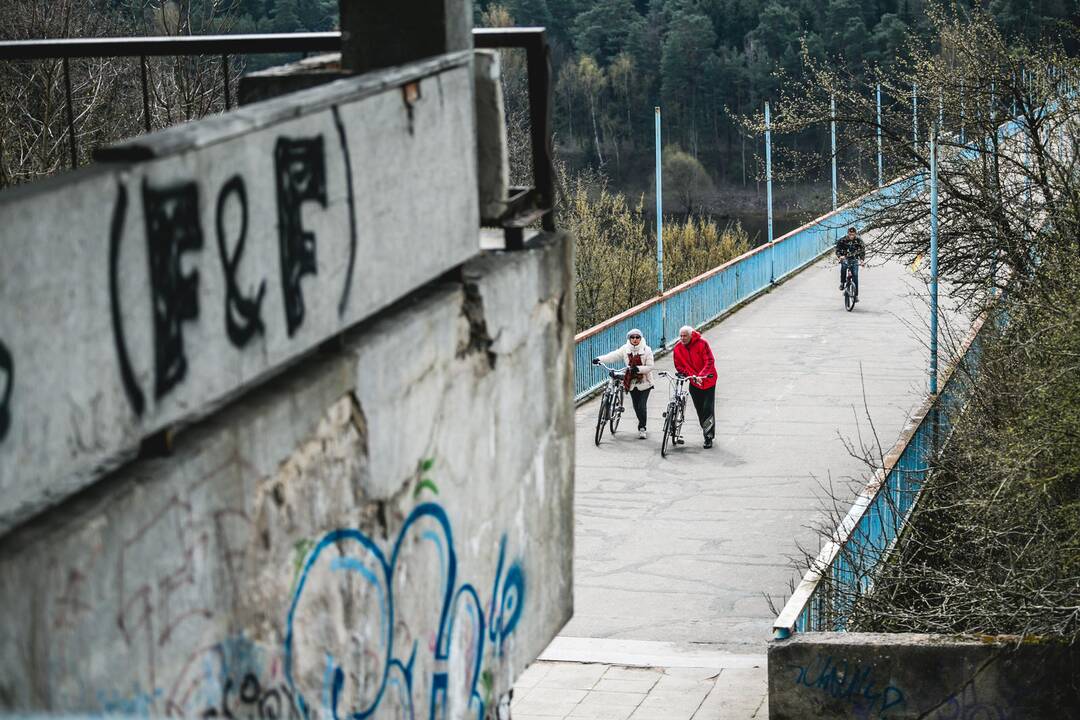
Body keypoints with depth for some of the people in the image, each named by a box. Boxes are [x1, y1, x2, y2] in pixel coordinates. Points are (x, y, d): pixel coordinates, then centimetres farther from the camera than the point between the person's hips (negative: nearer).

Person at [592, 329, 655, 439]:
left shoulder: (646, 350, -8)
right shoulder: (625, 349, 0)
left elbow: (650, 366, -11)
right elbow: (613, 356, -10)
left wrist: (638, 369, -28)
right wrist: (600, 359, -24)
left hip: (644, 382, -4)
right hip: (632, 382, 4)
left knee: (642, 406, -9)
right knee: (636, 406, 10)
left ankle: (642, 428, 6)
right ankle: (642, 424, 31)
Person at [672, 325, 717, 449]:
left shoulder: (702, 343, -16)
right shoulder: (678, 348, -4)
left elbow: (709, 361, -19)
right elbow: (679, 365, 0)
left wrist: (701, 376, -31)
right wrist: (692, 375, -15)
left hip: (708, 380, -4)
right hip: (694, 382, 4)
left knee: (707, 409, -8)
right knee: (700, 410, 7)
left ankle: (709, 436, -1)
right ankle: (708, 434, 20)